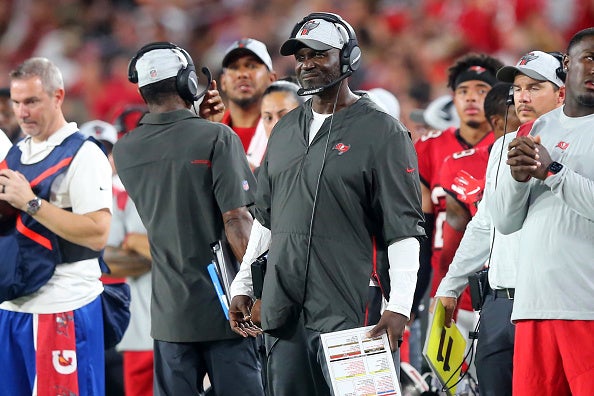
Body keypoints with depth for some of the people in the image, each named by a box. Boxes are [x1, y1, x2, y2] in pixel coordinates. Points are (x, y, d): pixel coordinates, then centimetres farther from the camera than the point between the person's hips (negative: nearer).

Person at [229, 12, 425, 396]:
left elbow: (403, 228, -8)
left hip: (348, 309, -6)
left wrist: (399, 306, -16)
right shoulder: (285, 130, 18)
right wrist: (243, 286, 21)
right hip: (283, 307, 6)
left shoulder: (381, 131, -3)